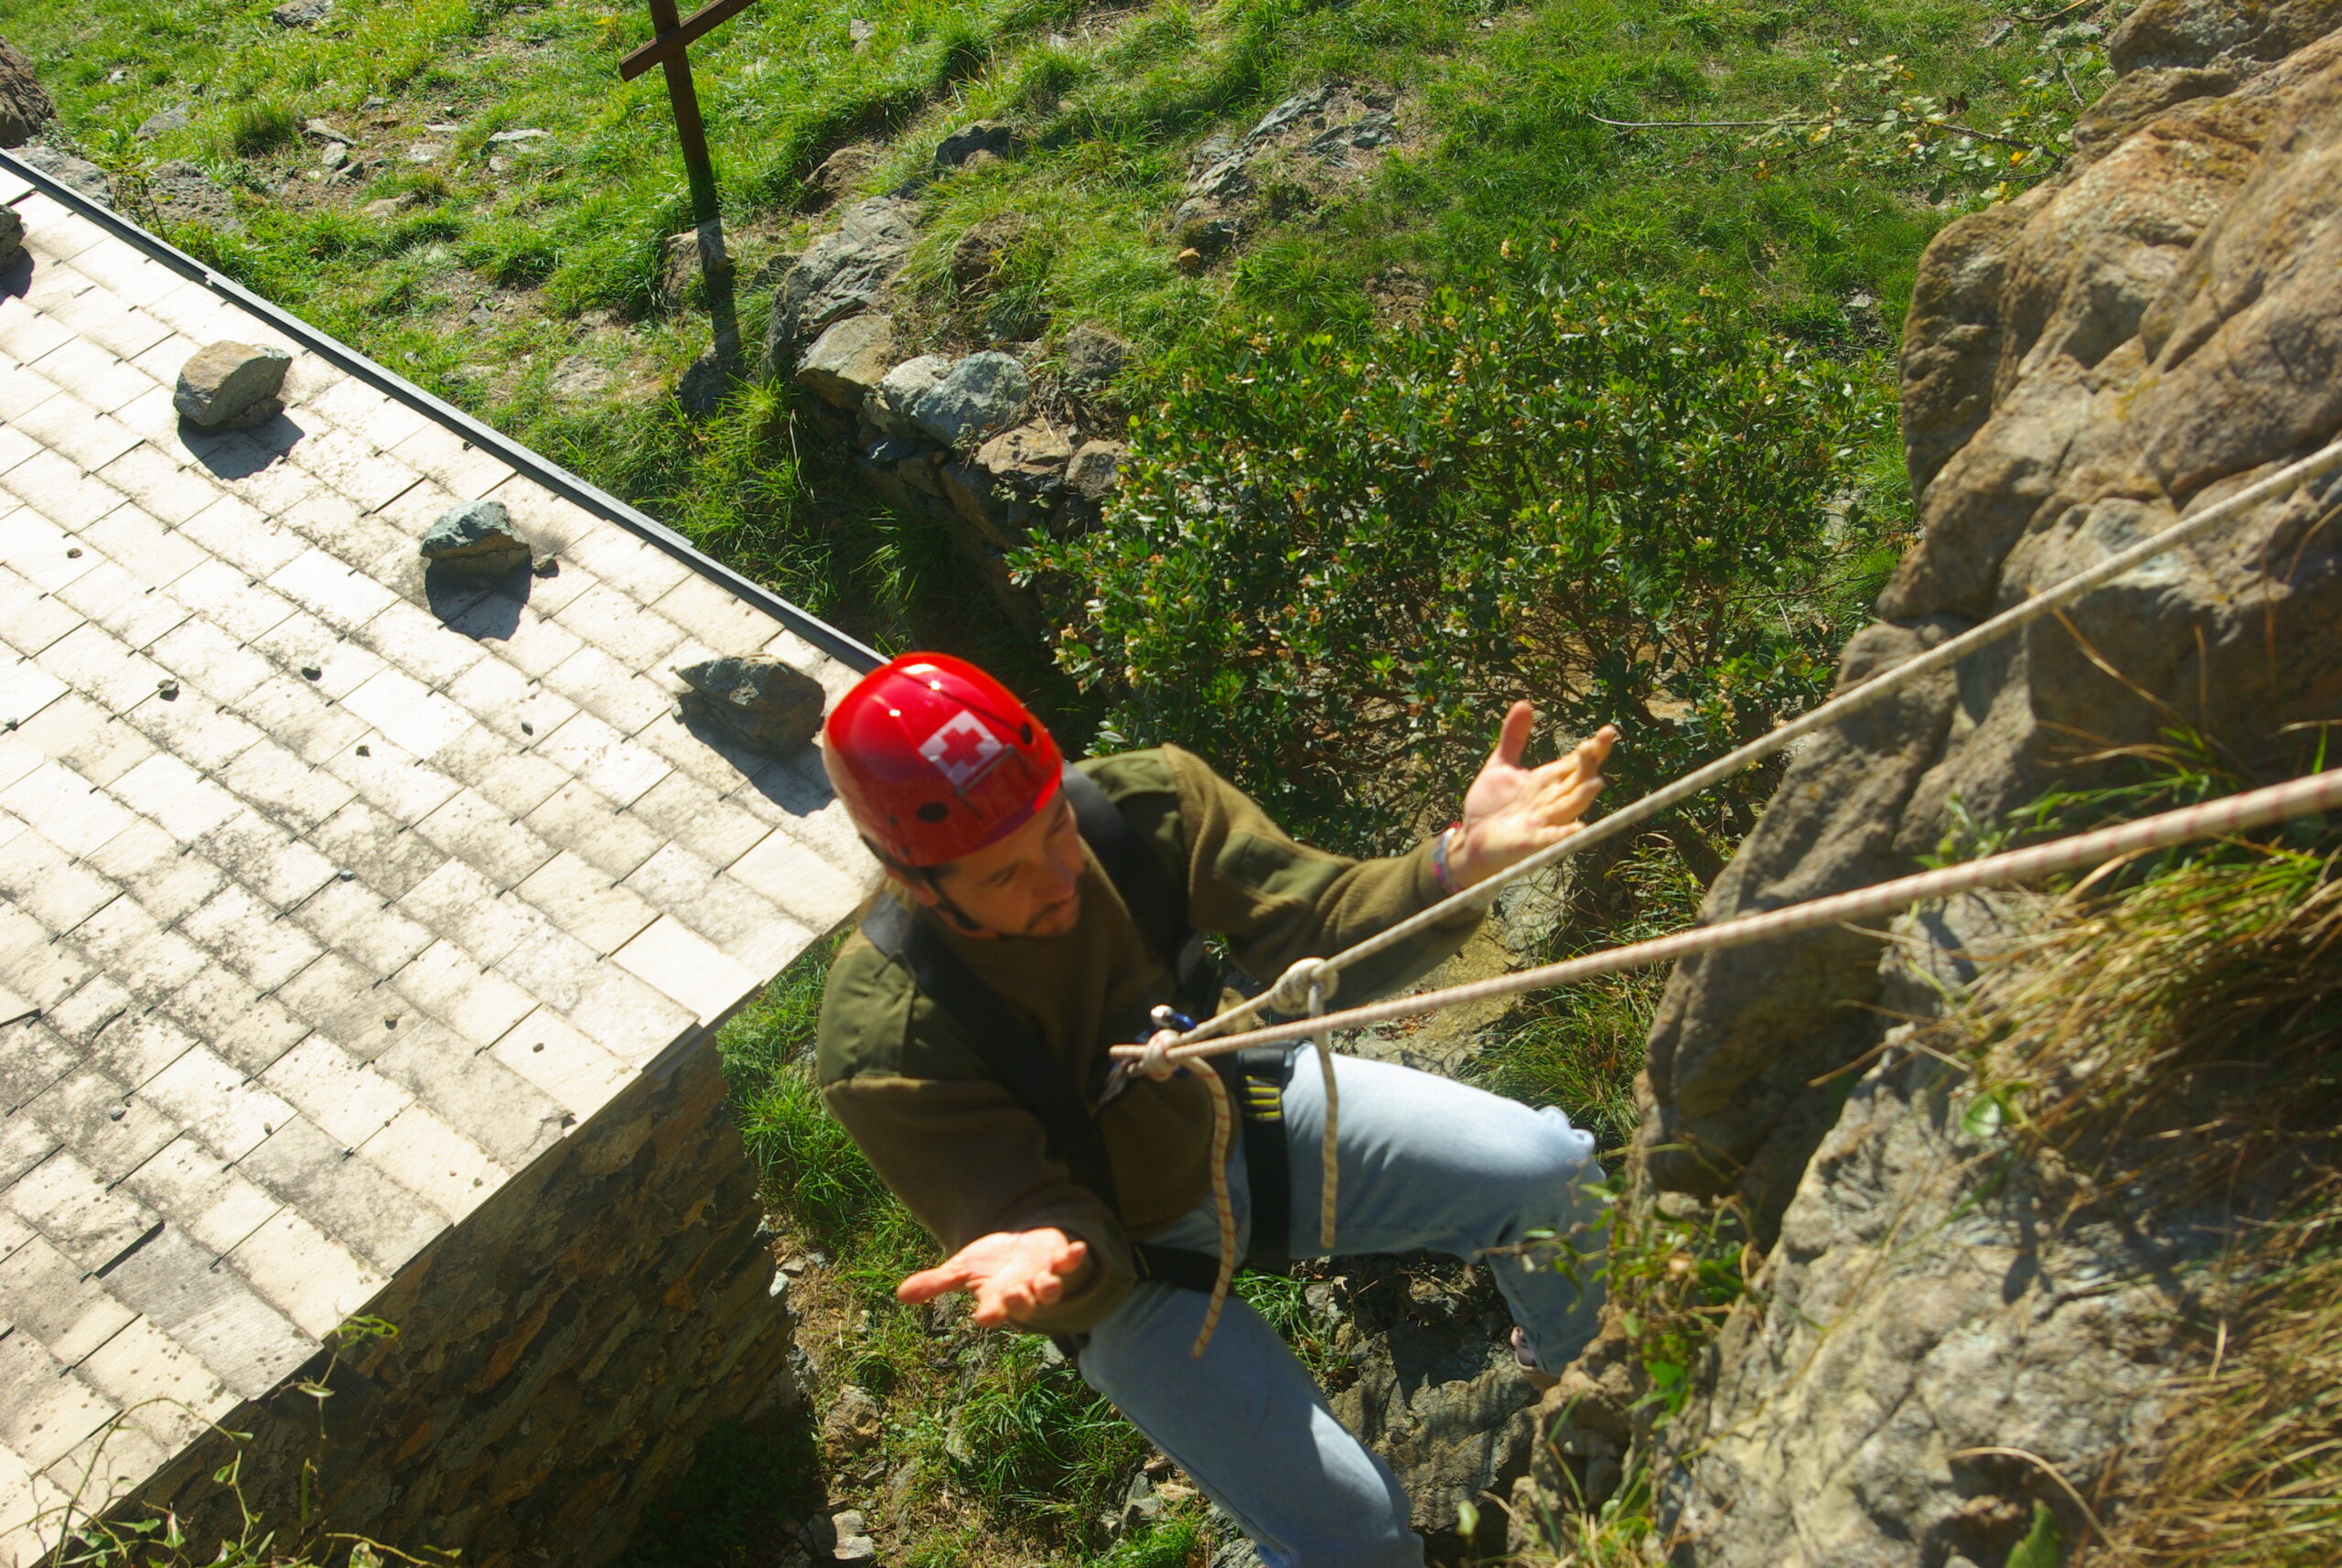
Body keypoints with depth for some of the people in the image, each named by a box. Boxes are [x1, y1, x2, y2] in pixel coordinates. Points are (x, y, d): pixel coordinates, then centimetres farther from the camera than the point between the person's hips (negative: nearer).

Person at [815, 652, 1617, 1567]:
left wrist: (1456, 865, -38)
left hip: (1244, 1109, 4)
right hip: (1124, 1260, -4)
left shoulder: (1143, 800, -22)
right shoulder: (887, 1047, -31)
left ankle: (1571, 1368, 30)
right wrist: (1051, 1262, -48)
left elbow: (1317, 934, -19)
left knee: (1549, 1168, -5)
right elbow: (1037, 1215, -24)